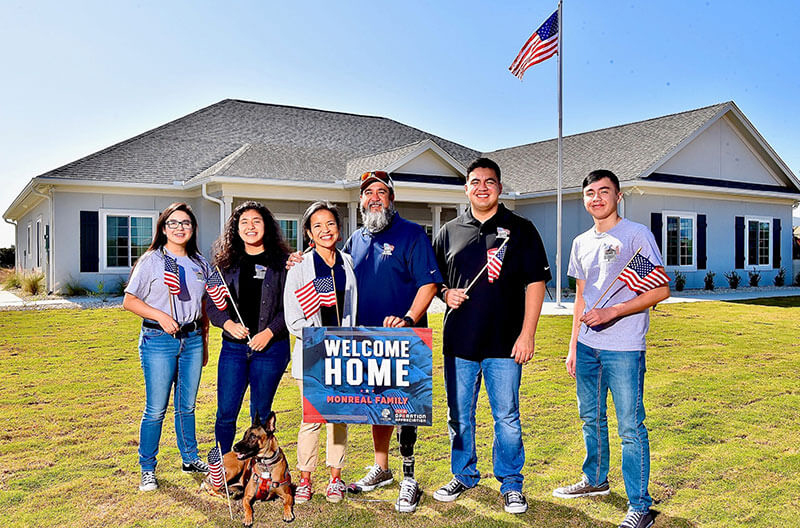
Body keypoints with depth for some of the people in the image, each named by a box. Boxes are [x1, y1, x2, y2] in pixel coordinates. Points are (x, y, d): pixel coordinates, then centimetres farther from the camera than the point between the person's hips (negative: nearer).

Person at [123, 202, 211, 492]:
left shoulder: (200, 263, 10)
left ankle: (190, 459, 29)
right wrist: (161, 316, -17)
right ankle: (147, 469, 16)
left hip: (192, 340, 4)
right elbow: (129, 300, -3)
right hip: (159, 341, -4)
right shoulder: (152, 261, -3)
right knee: (156, 409, 1)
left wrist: (204, 343, 16)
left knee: (187, 406, 14)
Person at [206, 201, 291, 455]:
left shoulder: (282, 262, 0)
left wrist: (269, 332, -13)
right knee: (226, 413, 3)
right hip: (233, 347, 2)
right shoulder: (226, 262, 9)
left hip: (270, 347, -2)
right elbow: (211, 302, 8)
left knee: (260, 415, 8)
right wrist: (228, 324, -10)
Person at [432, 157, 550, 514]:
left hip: (505, 343, -3)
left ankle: (510, 483, 22)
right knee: (459, 416, 13)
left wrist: (527, 334, -8)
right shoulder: (450, 232, 10)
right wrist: (446, 293, -5)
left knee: (507, 418, 4)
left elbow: (535, 283, -1)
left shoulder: (520, 229, 2)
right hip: (458, 341, 3)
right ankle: (464, 475, 31)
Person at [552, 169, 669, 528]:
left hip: (624, 349, -6)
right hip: (587, 347, 7)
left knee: (630, 428, -2)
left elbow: (661, 290, -11)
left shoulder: (636, 235, -6)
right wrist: (573, 346, 15)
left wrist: (612, 312, -19)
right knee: (591, 419, 18)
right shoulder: (581, 243, 13)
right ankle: (595, 480, 37)